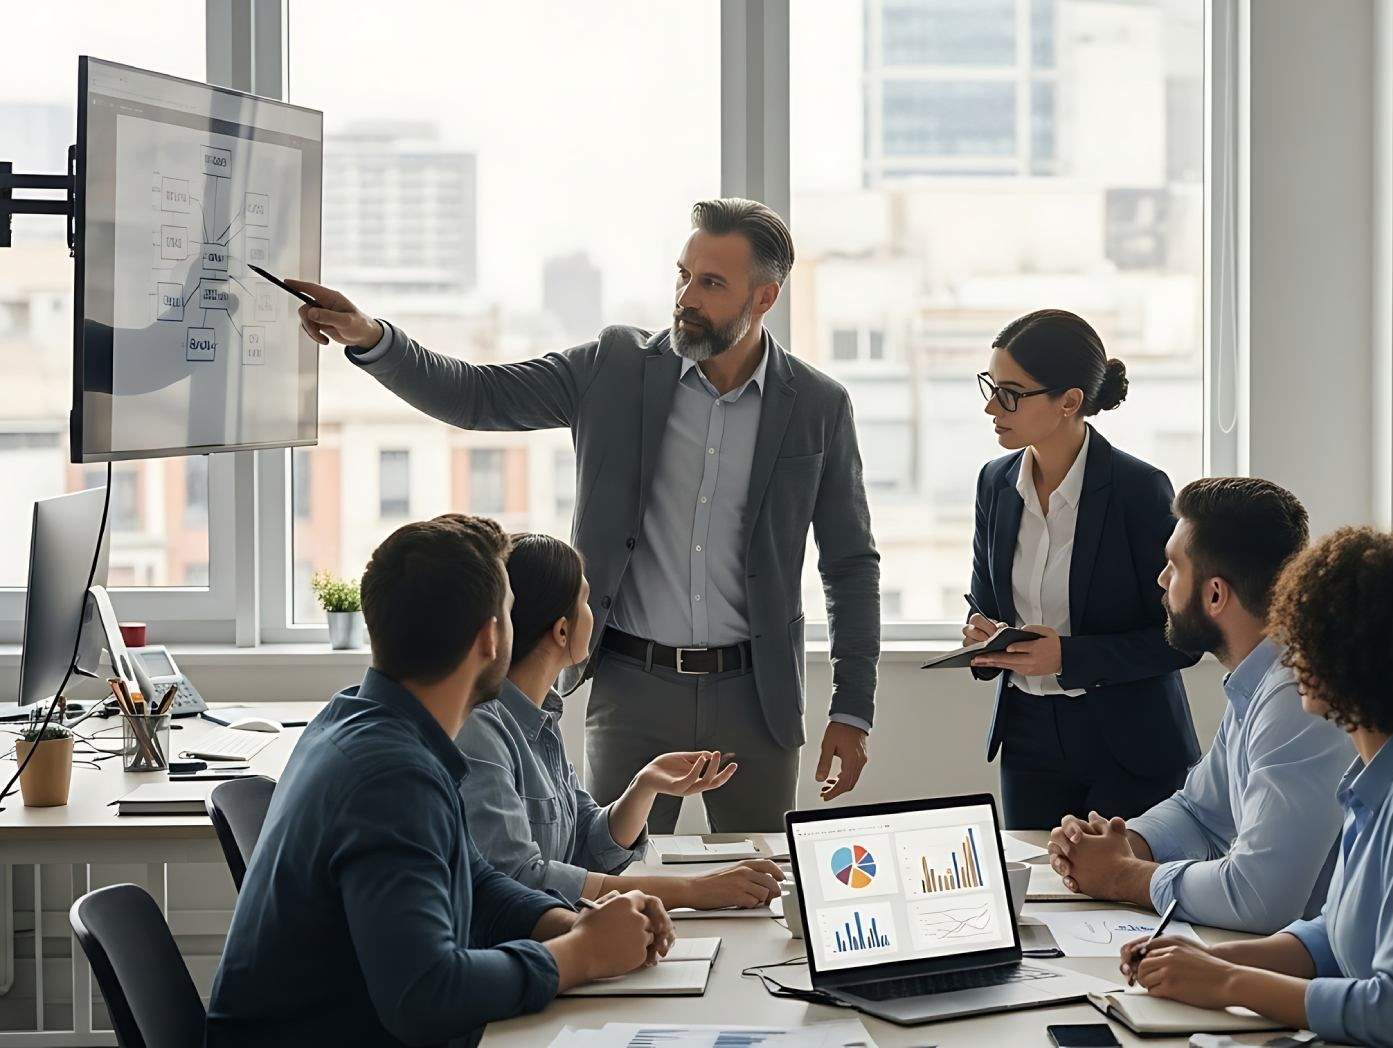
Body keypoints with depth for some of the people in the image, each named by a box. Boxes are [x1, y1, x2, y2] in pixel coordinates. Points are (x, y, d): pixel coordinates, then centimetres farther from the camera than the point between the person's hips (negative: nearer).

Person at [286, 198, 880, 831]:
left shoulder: (818, 408, -1)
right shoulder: (617, 367, 0)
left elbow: (852, 565, 3)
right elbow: (474, 396, -1)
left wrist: (853, 711, -1)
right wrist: (369, 338, -18)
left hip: (753, 694, 0)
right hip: (632, 685, 0)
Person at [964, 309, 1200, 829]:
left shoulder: (1139, 489, -14)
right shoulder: (996, 483, 4)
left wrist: (1068, 657, -22)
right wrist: (982, 635, -9)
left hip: (1130, 749, -5)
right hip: (1029, 741, 5)